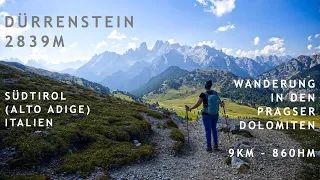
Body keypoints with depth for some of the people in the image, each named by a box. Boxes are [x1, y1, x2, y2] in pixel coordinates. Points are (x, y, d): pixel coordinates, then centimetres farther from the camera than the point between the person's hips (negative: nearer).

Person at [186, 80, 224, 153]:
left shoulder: (203, 94, -18)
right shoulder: (215, 93, -5)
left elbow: (197, 105, -19)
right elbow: (220, 102, 4)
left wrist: (189, 109, -6)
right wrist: (222, 104, 28)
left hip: (207, 115, -4)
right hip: (215, 114, 4)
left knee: (208, 130, 8)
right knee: (214, 129, 23)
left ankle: (209, 148, 14)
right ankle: (216, 145, 28)